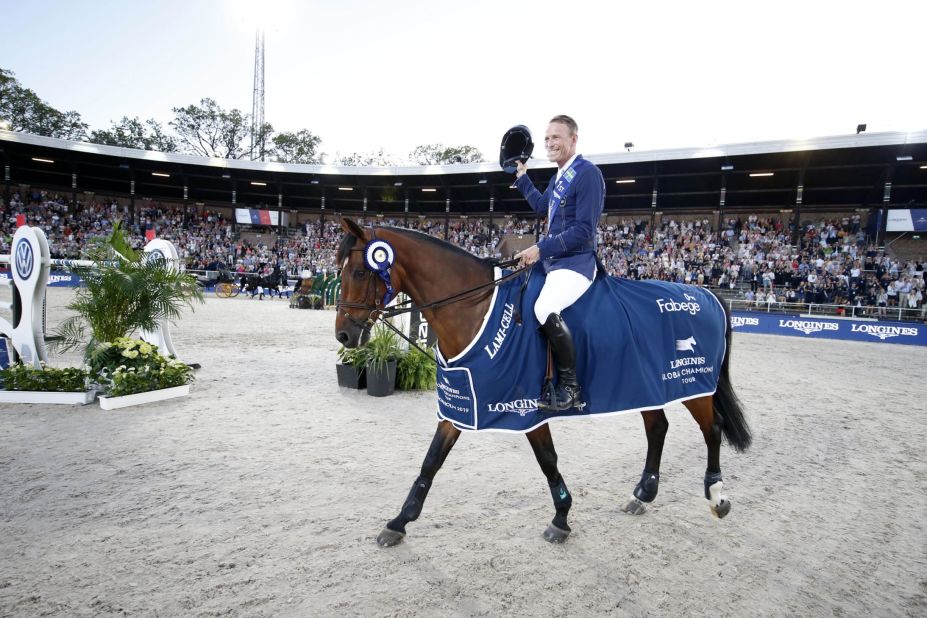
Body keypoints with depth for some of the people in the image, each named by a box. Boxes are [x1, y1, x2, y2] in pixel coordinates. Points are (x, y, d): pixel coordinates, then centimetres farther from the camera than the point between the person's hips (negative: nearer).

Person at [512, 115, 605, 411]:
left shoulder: (588, 174, -12)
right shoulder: (558, 177, 15)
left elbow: (584, 230, -20)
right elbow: (541, 205, 36)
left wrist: (541, 248, -23)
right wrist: (521, 176, 35)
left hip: (576, 263, -10)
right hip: (551, 261, 10)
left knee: (545, 309, -34)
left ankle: (571, 388, -20)